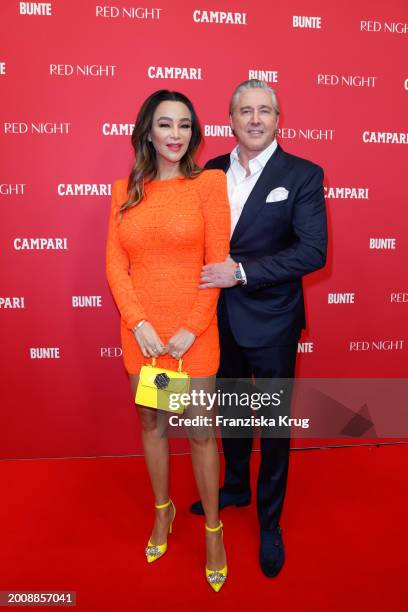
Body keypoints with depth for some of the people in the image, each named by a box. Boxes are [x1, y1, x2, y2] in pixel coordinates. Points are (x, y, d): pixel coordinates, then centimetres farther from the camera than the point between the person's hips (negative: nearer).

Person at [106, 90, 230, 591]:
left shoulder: (209, 182, -4)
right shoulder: (126, 191, 6)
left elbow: (217, 263, -7)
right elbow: (115, 263, 1)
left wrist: (190, 329, -13)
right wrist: (139, 323, -10)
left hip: (193, 331, -3)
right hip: (140, 330, 4)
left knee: (200, 431, 6)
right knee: (150, 421, 17)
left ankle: (213, 528, 28)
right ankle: (162, 509, 41)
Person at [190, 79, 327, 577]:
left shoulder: (303, 175, -9)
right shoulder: (211, 171, 4)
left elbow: (313, 251, -18)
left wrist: (241, 271, -23)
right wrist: (211, 276, -6)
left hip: (270, 322, -4)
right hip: (219, 317, 4)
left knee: (274, 425, 11)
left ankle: (270, 523, 32)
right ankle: (235, 487, 47)